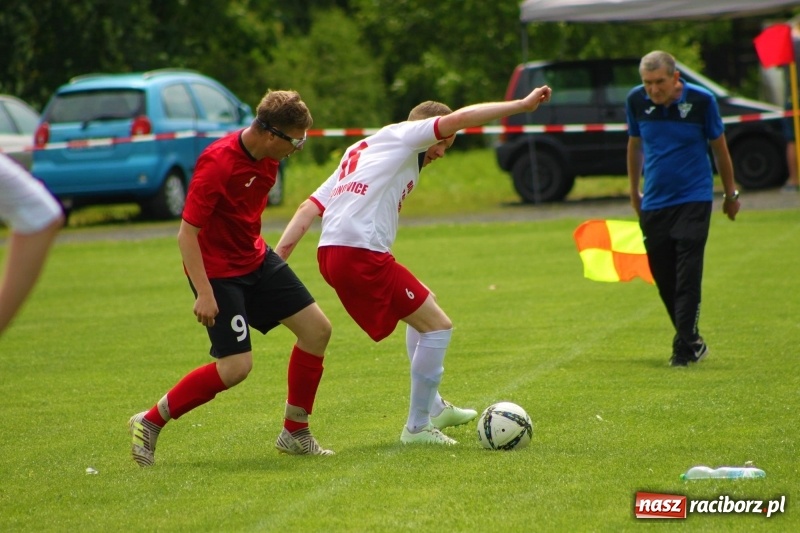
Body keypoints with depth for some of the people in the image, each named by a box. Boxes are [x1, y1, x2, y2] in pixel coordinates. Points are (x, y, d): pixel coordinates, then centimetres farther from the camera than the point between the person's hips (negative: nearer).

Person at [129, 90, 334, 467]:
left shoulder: (267, 156, -2)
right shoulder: (217, 163, -28)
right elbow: (186, 233, -26)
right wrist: (205, 294, -28)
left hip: (256, 259, 9)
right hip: (218, 271, -9)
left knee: (317, 329, 4)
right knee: (236, 366, -15)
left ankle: (295, 433, 16)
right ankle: (149, 423, 1)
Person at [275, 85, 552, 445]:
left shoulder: (360, 151, 28)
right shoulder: (401, 135, 6)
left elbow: (309, 207, 19)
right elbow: (460, 118, -8)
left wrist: (279, 254, 11)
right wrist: (523, 105, -5)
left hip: (332, 253, 9)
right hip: (361, 254, -9)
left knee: (424, 306, 28)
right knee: (438, 326, -2)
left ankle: (432, 407, 34)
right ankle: (418, 427, 4)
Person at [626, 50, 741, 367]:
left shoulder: (701, 101, -10)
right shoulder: (636, 101, -3)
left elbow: (719, 147, 4)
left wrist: (730, 194, 12)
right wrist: (634, 191, 21)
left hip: (694, 199, -3)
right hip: (653, 203, 3)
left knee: (688, 276, -11)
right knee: (663, 279, 5)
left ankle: (684, 347, -8)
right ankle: (692, 342, 20)